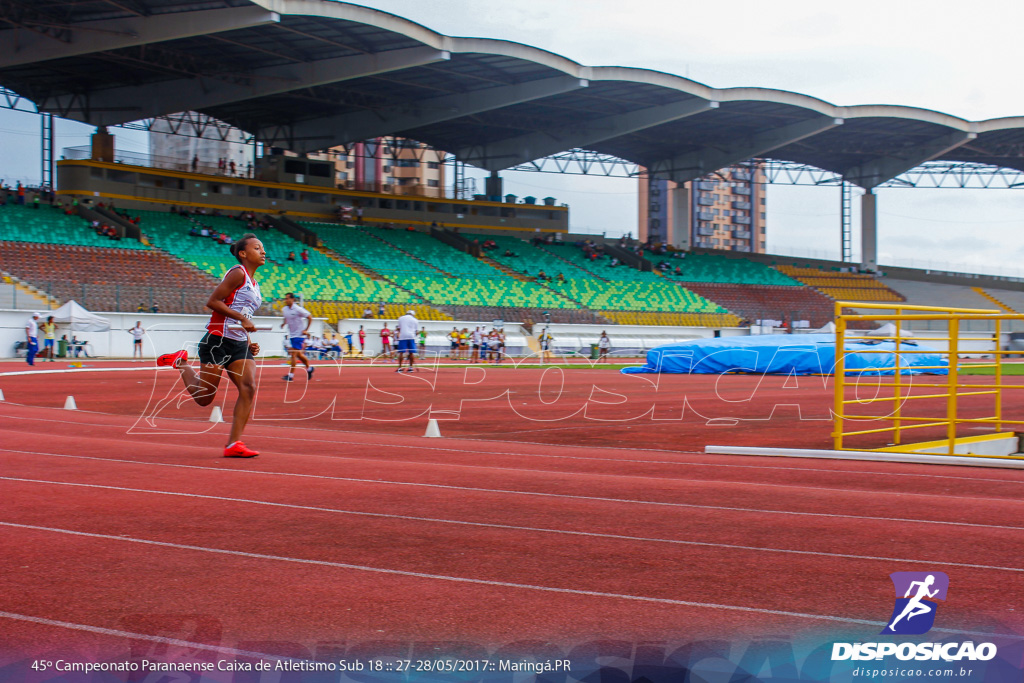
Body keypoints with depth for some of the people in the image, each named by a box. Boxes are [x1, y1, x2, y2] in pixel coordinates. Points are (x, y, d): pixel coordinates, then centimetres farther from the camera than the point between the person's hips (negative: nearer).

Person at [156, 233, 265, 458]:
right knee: (204, 397, -2)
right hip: (218, 340, -8)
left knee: (249, 388, -12)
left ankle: (233, 444, -11)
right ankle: (180, 362, 25)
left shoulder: (254, 284, 19)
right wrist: (242, 318, -18)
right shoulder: (238, 273, -7)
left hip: (239, 344, 8)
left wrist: (250, 344, 11)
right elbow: (212, 302, -15)